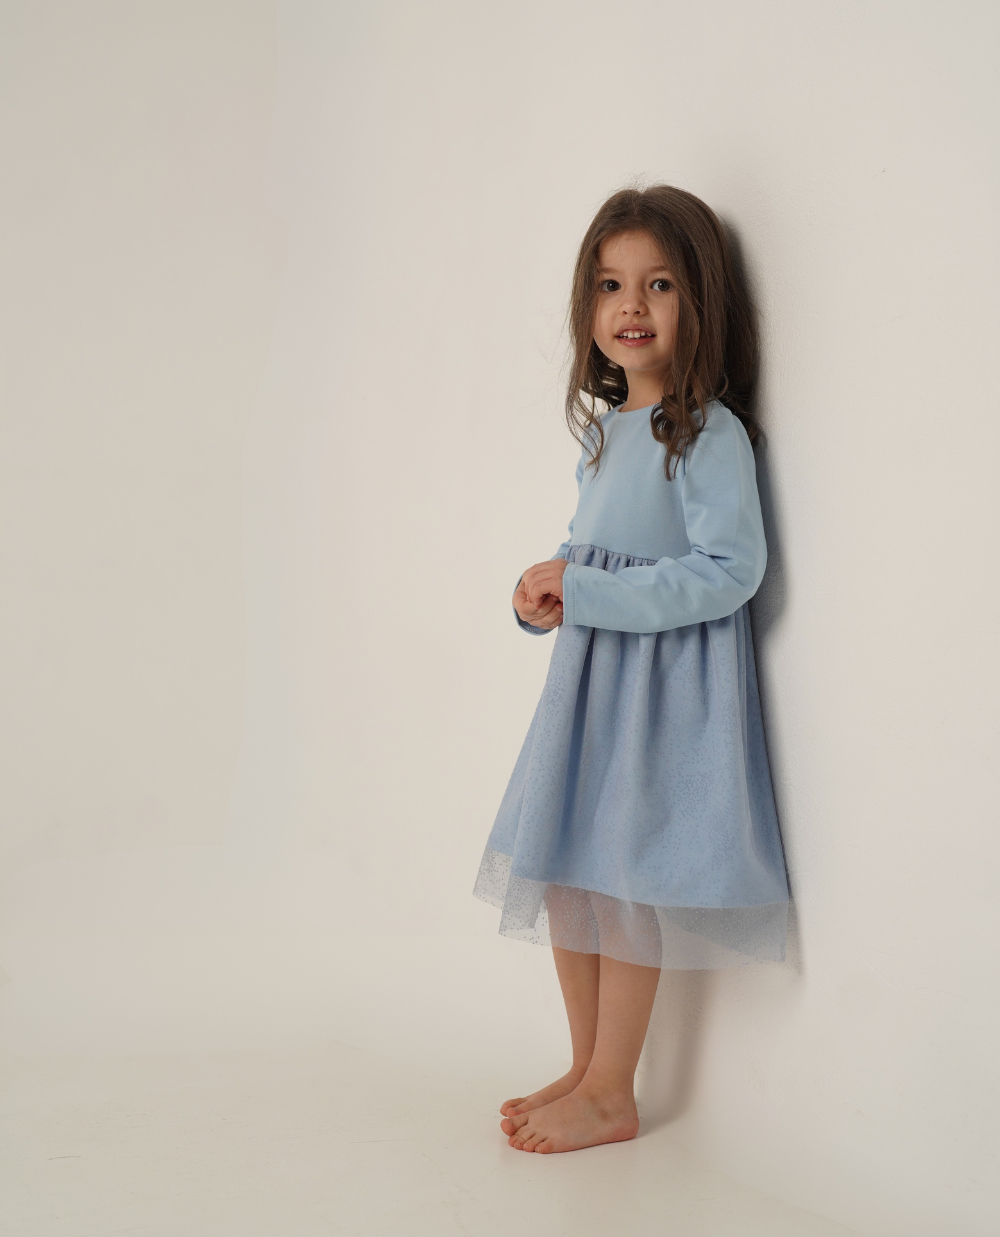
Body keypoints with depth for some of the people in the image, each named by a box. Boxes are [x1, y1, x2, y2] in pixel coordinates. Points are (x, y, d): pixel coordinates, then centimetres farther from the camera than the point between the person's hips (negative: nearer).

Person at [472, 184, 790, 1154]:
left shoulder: (710, 432, -14)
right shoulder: (604, 431, 11)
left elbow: (731, 570, -21)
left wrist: (584, 594, -21)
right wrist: (545, 592, -2)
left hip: (668, 681, -8)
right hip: (589, 671, 8)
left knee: (627, 881, -1)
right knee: (563, 870, 12)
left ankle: (611, 1096, 15)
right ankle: (586, 1068, 28)